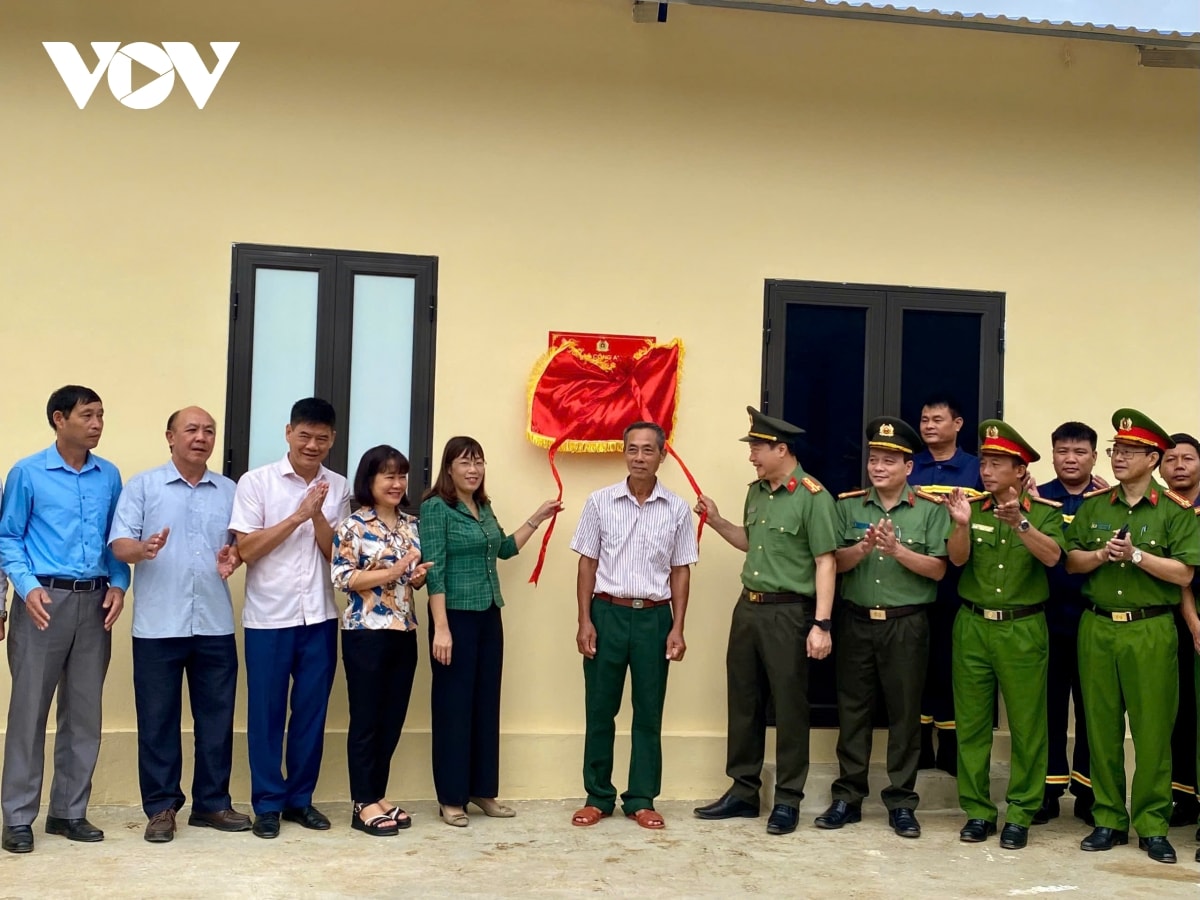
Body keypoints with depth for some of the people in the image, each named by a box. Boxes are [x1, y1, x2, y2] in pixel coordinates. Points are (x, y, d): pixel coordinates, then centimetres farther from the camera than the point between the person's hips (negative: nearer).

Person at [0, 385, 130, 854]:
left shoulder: (109, 476, 8)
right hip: (44, 600, -4)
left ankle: (69, 811, 19)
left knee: (84, 712, 8)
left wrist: (118, 583, -2)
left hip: (94, 602, 4)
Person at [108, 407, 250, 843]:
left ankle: (212, 802, 18)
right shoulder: (142, 486, 2)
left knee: (217, 716, 7)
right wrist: (144, 548, -27)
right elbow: (119, 544, -6)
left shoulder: (229, 491, 13)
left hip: (215, 623, 3)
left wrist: (233, 558, -7)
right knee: (157, 718, 3)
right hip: (158, 624, -3)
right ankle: (161, 806, 12)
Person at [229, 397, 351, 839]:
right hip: (269, 616, -3)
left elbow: (335, 554, 3)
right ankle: (267, 803, 15)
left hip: (320, 616, 3)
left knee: (311, 711, 9)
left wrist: (318, 514, -13)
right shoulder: (256, 482, -5)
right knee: (266, 712, 4)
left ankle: (300, 798, 21)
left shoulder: (338, 488, 5)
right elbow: (245, 549, -10)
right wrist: (298, 515, -15)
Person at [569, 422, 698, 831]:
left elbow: (681, 571, 5)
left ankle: (641, 799, 16)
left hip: (654, 616, 1)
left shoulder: (677, 509, 2)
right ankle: (598, 797, 17)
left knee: (649, 713, 6)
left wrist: (677, 628, -1)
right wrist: (585, 621, -4)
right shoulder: (600, 502, 0)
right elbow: (587, 565, 3)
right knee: (600, 710, 5)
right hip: (608, 612, 0)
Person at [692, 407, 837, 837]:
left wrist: (821, 624, -18)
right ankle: (743, 791, 24)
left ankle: (788, 801, 13)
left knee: (789, 707, 3)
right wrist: (716, 520, 10)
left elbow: (826, 562, -14)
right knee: (743, 701, 13)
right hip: (748, 607, 8)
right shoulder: (756, 491, 11)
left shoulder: (812, 496, -12)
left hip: (788, 612, -8)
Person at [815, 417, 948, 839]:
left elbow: (937, 569, -6)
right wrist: (864, 548, -19)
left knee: (905, 713, 4)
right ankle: (847, 797, 18)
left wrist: (898, 550, -20)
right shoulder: (848, 505, 6)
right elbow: (835, 563, 0)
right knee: (852, 710, 8)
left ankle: (901, 802, 15)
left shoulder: (930, 508, -1)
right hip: (858, 621, 2)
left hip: (907, 623, -2)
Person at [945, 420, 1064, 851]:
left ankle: (1020, 814, 14)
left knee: (1026, 726, 3)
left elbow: (1051, 556, -17)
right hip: (973, 626, 2)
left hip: (1023, 630, -2)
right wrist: (962, 524, -28)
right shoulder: (973, 509, 6)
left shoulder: (1045, 512, 1)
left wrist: (1020, 523, -33)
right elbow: (957, 558, -9)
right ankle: (977, 810, 16)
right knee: (971, 723, 6)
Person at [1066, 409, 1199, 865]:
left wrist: (1136, 555, -17)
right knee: (1101, 727, 8)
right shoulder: (1093, 507, 11)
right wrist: (1102, 554, -10)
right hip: (1097, 627, 4)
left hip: (1151, 631, -3)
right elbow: (1071, 561, 8)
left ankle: (1152, 826, 11)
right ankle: (1108, 819, 18)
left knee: (1152, 730, 0)